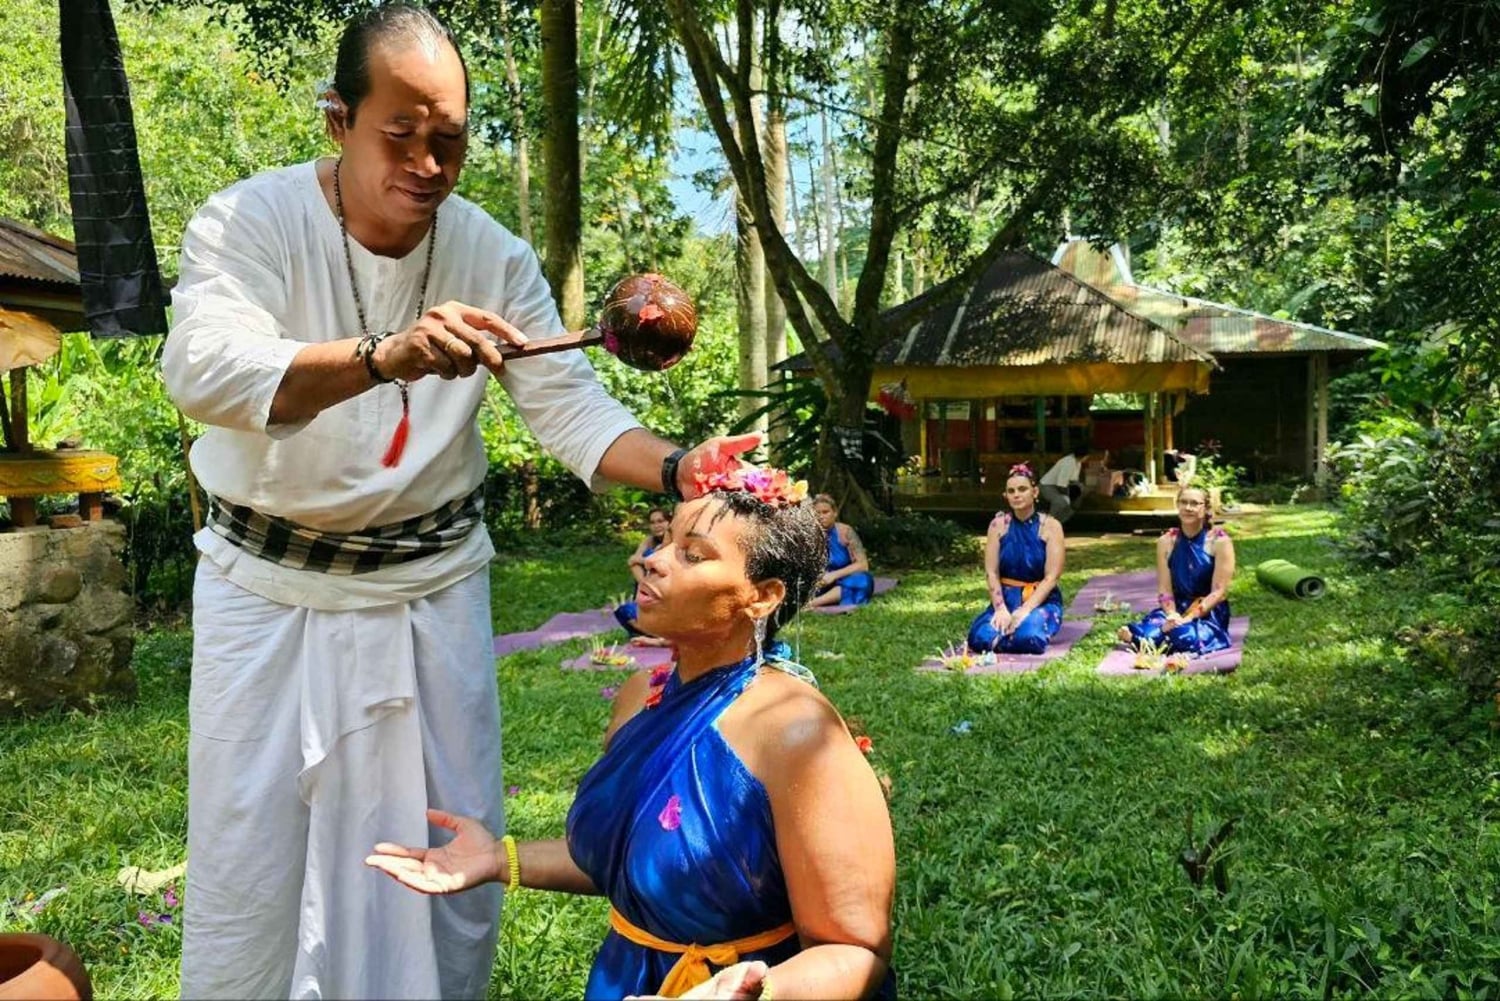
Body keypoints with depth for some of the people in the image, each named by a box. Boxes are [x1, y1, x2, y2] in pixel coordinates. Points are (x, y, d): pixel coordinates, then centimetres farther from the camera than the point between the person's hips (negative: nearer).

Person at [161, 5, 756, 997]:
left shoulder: (496, 258, -5)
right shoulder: (250, 222, -14)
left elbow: (572, 409, -11)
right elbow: (204, 368, -32)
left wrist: (677, 469, -30)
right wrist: (387, 355, -49)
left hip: (433, 581, 2)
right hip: (272, 582, -2)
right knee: (249, 856, 6)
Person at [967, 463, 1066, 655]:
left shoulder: (1050, 526, -4)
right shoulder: (999, 524, 2)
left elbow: (1051, 577, -9)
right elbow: (991, 572, -2)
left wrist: (1025, 609, -21)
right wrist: (1001, 609, -16)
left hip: (1042, 599, -2)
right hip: (1006, 598, 2)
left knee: (1028, 636, -34)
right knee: (982, 638, -27)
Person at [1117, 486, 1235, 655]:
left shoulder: (1220, 542, -6)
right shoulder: (1166, 541, 4)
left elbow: (1219, 592, -11)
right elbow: (1164, 590, 0)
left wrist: (1187, 619, -22)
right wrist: (1173, 616, -21)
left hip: (1210, 613, -2)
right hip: (1177, 609, 2)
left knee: (1186, 636, -36)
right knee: (1151, 627, -35)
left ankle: (1135, 637, -18)